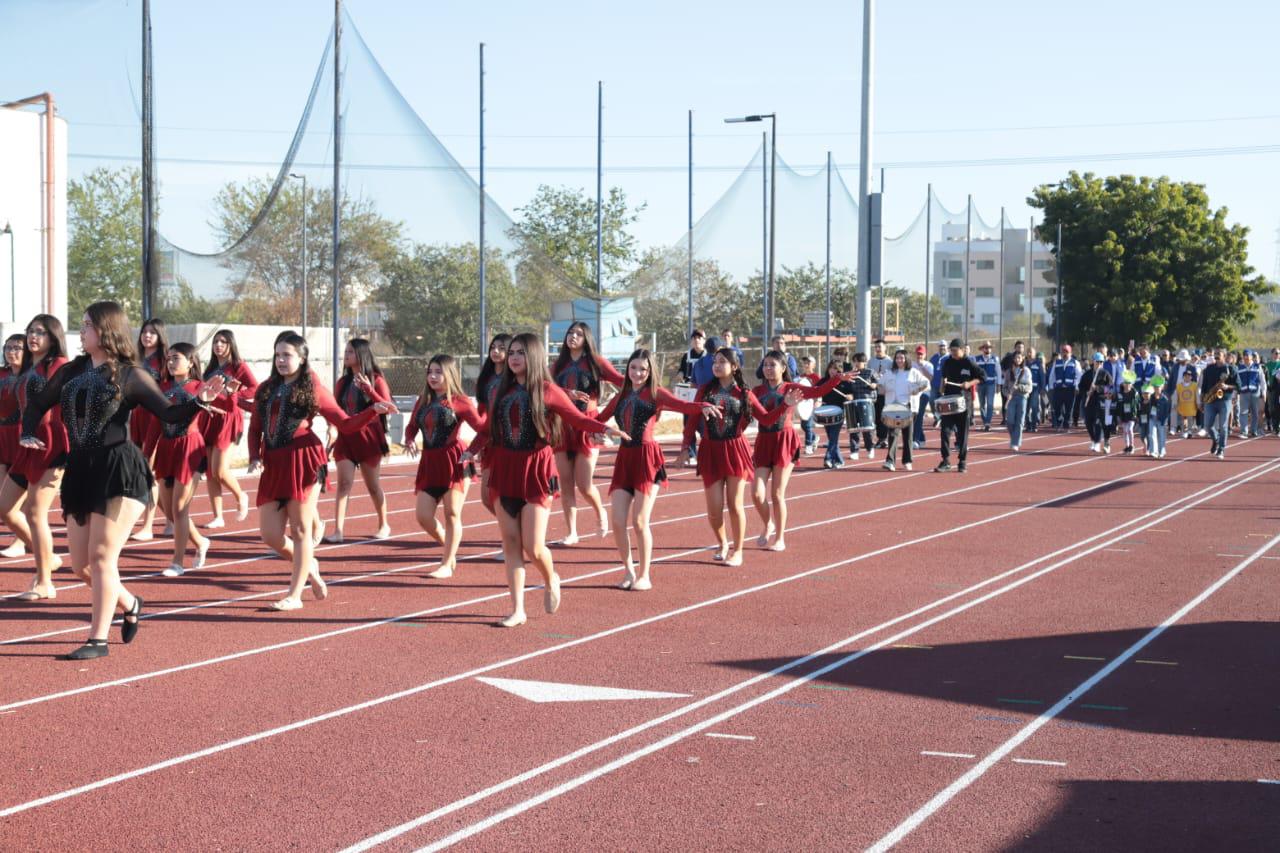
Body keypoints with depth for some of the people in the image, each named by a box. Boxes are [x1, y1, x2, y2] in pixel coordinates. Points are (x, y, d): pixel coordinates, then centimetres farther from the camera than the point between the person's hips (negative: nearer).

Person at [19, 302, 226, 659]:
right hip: (80, 470, 6)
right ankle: (129, 604, 34)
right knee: (80, 564, 9)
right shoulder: (70, 372, 11)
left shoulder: (130, 375, -3)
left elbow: (169, 413, -6)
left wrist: (198, 401, -25)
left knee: (101, 556, -7)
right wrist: (28, 434, 3)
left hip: (120, 470, -6)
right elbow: (37, 404, 22)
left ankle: (99, 639, 2)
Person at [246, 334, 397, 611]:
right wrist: (255, 458, 0)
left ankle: (295, 595, 7)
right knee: (270, 534, 0)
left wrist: (374, 411, -10)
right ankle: (307, 566, 28)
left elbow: (345, 425, 4)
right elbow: (255, 428, 17)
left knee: (300, 529, -2)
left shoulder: (313, 389, 3)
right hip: (273, 465, 4)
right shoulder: (265, 389, 14)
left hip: (304, 461, -4)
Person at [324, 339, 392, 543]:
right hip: (345, 437, 3)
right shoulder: (343, 382, 9)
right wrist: (332, 427, -8)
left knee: (373, 485, 9)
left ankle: (384, 525, 28)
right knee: (344, 483, -10)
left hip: (368, 438, -3)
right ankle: (338, 530, -13)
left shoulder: (376, 380, -4)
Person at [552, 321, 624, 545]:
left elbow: (621, 381, -9)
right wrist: (570, 393, -19)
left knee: (584, 485, -5)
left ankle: (601, 513, 25)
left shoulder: (595, 362, 2)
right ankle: (571, 533, 9)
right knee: (566, 483, 1)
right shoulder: (559, 364, 12)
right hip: (562, 426, 3)